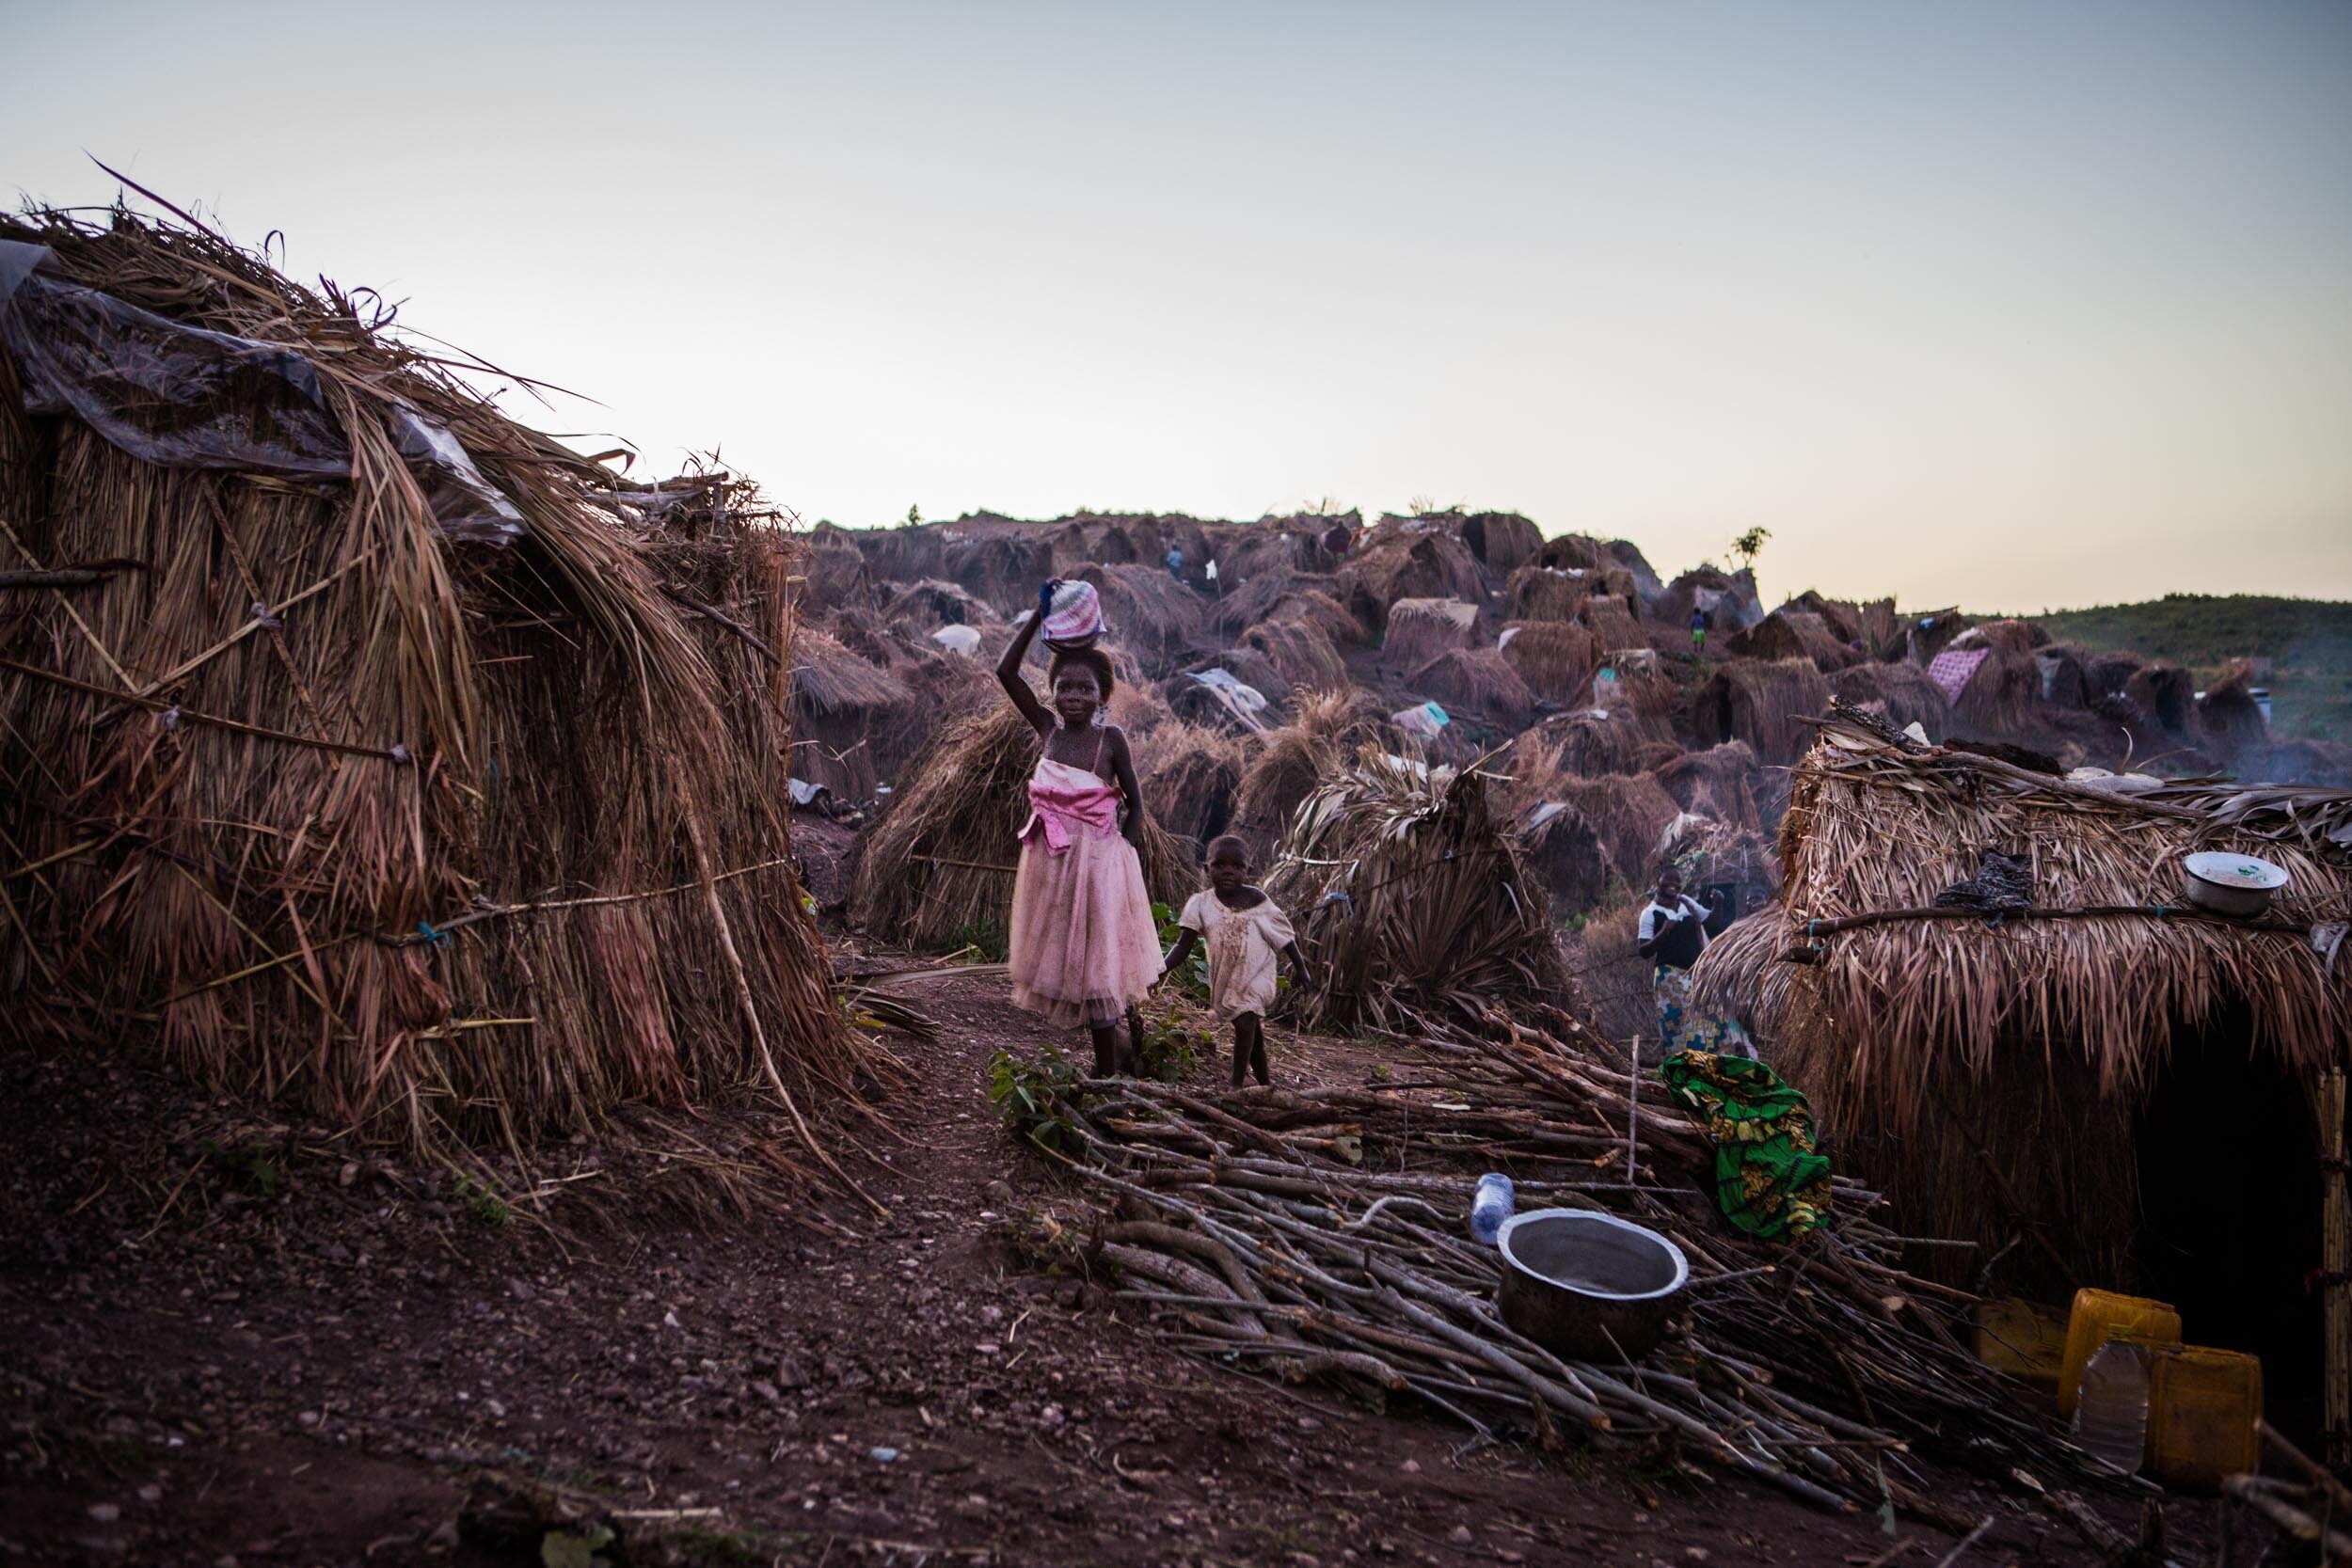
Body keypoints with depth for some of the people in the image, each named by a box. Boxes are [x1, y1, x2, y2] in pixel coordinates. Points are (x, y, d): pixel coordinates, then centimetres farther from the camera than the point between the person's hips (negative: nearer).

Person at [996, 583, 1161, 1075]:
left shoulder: (1111, 738, -11)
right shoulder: (1049, 728, -1)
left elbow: (1134, 802, -3)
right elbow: (1006, 672, -6)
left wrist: (1124, 852, -9)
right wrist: (1039, 615, -10)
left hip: (1096, 860, -5)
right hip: (1050, 861, 5)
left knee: (1095, 961, 3)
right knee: (1062, 957, 14)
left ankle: (1107, 1071, 14)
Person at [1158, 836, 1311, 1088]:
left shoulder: (1256, 899, -7)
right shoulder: (1202, 904, -4)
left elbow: (1283, 934, 3)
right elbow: (1184, 945, -5)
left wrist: (1299, 966, 6)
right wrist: (1162, 970, -19)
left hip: (1256, 974, -2)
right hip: (1225, 980, 3)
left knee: (1245, 1022, -23)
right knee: (1252, 1031, 10)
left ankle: (1237, 1084, -20)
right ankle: (1265, 1083, 29)